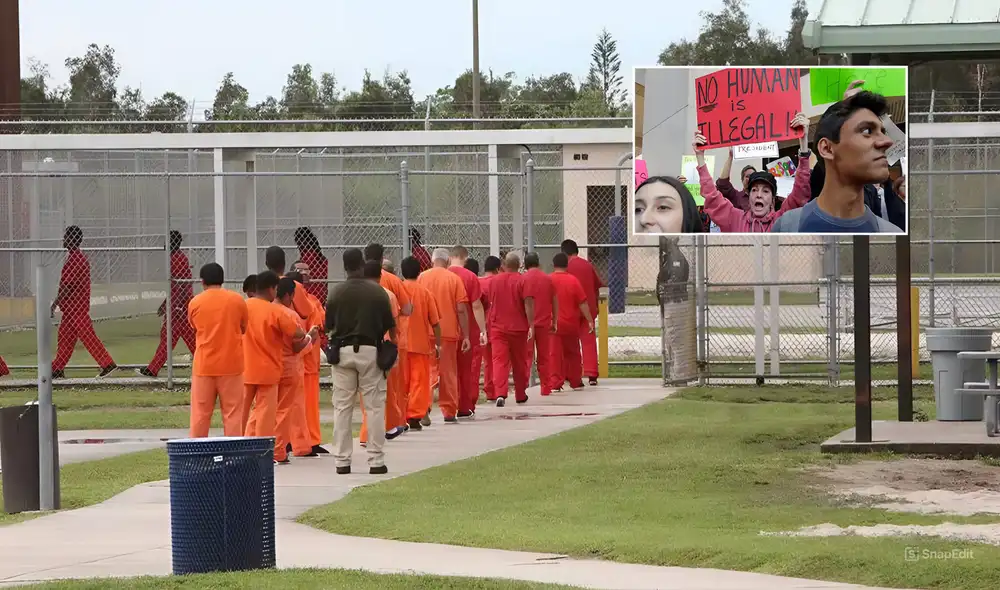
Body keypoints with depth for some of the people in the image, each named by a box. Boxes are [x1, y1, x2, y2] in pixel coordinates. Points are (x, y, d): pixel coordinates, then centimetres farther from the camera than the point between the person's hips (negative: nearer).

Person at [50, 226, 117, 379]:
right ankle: (57, 369, 16)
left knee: (87, 337, -8)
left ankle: (108, 364, -8)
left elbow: (66, 286, -21)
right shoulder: (81, 258, 13)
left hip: (75, 307, -10)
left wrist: (54, 304, -18)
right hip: (72, 307, 10)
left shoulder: (73, 259, -18)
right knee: (64, 337, 12)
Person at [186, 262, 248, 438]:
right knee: (232, 413, 3)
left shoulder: (195, 303, -2)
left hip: (203, 366, 0)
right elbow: (244, 328, 10)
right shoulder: (236, 300, -2)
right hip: (231, 364, 0)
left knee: (200, 413, 5)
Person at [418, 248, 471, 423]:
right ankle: (449, 412, 9)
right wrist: (465, 336, 1)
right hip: (449, 331, -1)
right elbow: (461, 310, -4)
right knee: (449, 373, 8)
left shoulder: (422, 277, 1)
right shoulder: (454, 279, -1)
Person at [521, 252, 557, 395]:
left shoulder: (523, 279, -3)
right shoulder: (548, 279, 4)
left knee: (526, 356, 1)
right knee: (544, 357, 10)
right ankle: (546, 387, 10)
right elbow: (554, 302, 7)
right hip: (544, 322, 2)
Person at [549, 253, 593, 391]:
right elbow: (582, 303, -6)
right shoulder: (573, 280, -4)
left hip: (553, 324, -1)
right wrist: (590, 320, -1)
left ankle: (556, 383, -5)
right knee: (573, 353, 15)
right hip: (571, 324, 1)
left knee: (555, 354, 1)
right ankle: (575, 382, 21)